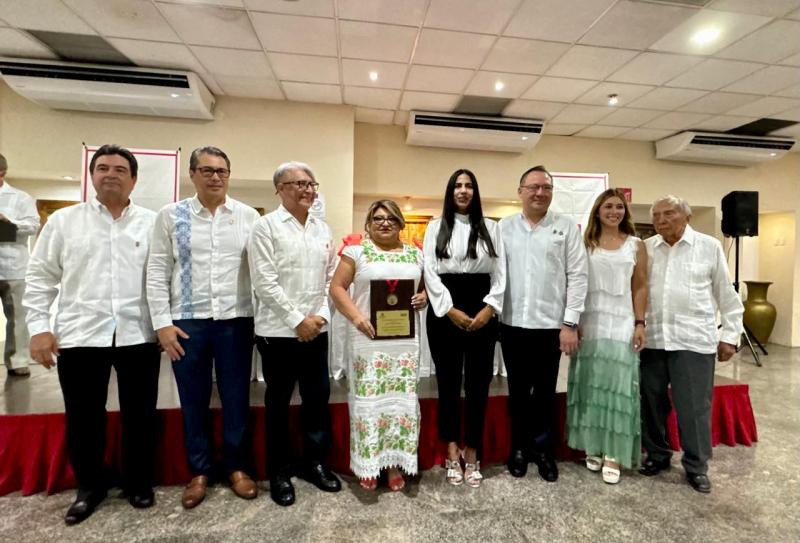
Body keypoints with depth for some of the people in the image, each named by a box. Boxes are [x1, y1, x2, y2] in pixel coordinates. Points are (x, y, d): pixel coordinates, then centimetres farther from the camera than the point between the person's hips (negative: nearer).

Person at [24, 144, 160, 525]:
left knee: (140, 416, 10)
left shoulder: (153, 223, 4)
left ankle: (139, 482, 30)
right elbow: (40, 277, 7)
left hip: (139, 336, 0)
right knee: (83, 419, 12)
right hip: (79, 336, 1)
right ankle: (89, 486, 33)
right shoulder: (63, 220, 7)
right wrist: (39, 328, 0)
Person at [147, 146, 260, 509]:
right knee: (194, 401, 13)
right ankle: (199, 472, 32)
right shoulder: (171, 216, 3)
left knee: (236, 398, 10)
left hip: (236, 321, 0)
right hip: (187, 322, 1)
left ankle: (237, 467, 30)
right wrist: (162, 323, -3)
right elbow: (157, 272, 3)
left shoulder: (249, 216, 3)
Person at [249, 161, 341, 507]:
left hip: (316, 330, 5)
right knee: (278, 402, 10)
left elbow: (332, 278, 10)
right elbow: (265, 282, -12)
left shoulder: (323, 229, 10)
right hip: (278, 330, -4)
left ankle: (315, 462, 31)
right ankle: (279, 472, 26)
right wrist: (297, 320, -13)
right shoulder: (266, 226, -5)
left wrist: (321, 315, -3)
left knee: (318, 397, 12)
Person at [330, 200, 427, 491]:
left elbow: (426, 286, 19)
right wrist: (355, 316, -15)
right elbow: (337, 287, -2)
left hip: (406, 339, 3)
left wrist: (424, 297, -4)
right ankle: (368, 464, 20)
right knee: (369, 398, 2)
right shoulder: (356, 251, 2)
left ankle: (395, 462, 25)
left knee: (402, 399, 8)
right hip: (369, 337, -3)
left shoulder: (415, 254, 12)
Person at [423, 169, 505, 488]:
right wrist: (450, 310, -10)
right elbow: (430, 272, -1)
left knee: (478, 384, 4)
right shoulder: (436, 227, 8)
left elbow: (500, 273, 5)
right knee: (448, 383, 5)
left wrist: (488, 308, -9)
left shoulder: (491, 228, 11)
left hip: (482, 312, 1)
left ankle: (472, 455, 20)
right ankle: (452, 454, 20)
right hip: (445, 313, -1)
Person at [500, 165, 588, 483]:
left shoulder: (566, 227, 1)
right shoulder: (504, 227, 6)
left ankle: (543, 449, 31)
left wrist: (570, 323, -7)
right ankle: (519, 448, 31)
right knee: (518, 391, 13)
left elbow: (577, 276, -2)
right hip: (511, 324, 1)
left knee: (545, 392, 11)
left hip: (550, 324, -1)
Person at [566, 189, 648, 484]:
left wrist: (640, 323, -2)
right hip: (590, 322, 0)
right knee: (590, 384, 6)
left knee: (617, 385, 0)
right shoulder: (585, 244, 6)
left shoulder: (636, 245, 8)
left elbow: (640, 287, 6)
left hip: (622, 323, 0)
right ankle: (593, 448, 20)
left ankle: (613, 454, 9)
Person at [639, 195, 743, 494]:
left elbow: (726, 295, 5)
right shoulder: (645, 249, 6)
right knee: (652, 402, 11)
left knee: (694, 406, 3)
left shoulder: (709, 247, 2)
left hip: (693, 340, -2)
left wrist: (729, 335, 2)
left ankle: (697, 466, 22)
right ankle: (657, 455, 29)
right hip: (651, 339, 2)